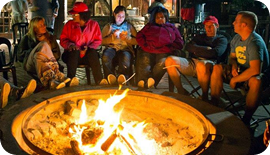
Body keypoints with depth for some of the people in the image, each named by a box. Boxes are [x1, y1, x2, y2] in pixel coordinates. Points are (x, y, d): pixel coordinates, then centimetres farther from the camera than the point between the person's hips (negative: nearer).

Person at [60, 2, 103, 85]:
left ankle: (99, 81, -35)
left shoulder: (94, 24, 3)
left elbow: (98, 40, 0)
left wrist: (88, 48, -17)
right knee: (75, 51, -34)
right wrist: (70, 45, -20)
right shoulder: (69, 24, 5)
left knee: (93, 52, -33)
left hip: (87, 54, 0)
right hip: (72, 54, 0)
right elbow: (63, 39, 2)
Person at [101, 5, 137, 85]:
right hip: (112, 47, 1)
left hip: (125, 48, 0)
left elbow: (137, 41, 13)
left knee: (126, 57, -39)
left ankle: (123, 77, -40)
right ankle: (111, 77, -38)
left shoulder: (129, 26, 23)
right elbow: (102, 41, 9)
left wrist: (127, 38, -4)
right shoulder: (108, 26, 22)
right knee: (106, 56, -36)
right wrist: (112, 37, -5)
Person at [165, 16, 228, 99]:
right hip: (192, 62, 5)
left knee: (201, 65, -43)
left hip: (208, 63, -4)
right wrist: (206, 49, 2)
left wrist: (197, 50, 4)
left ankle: (205, 96, -22)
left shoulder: (222, 39, 18)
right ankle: (181, 91, -12)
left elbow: (215, 53, -4)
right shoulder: (199, 37, 31)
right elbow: (188, 47, 11)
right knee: (169, 60, -21)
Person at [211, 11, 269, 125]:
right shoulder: (237, 38, 2)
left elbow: (255, 70, -34)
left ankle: (246, 119, -29)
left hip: (255, 76, -8)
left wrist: (235, 79, -23)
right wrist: (234, 66, -9)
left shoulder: (255, 43, -25)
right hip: (240, 72, 8)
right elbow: (232, 57, 16)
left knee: (255, 81, -40)